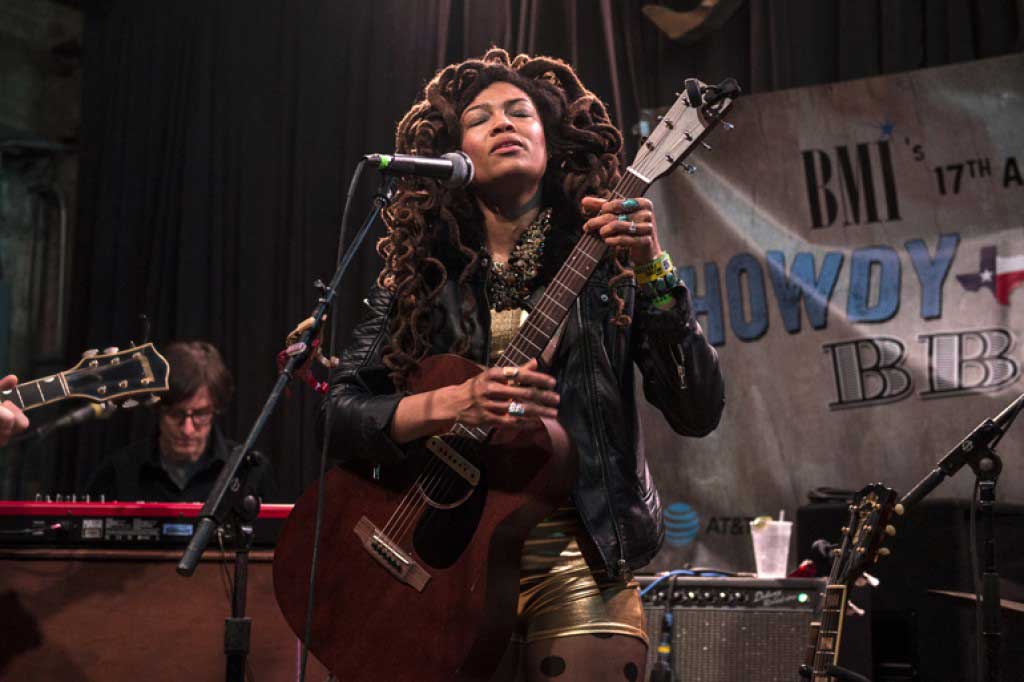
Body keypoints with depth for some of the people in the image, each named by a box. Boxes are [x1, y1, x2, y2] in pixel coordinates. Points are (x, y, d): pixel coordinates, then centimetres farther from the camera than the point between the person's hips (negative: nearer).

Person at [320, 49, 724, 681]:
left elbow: (699, 413, -8)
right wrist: (453, 404, -18)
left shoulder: (606, 262, -1)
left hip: (580, 570, -1)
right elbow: (341, 414, -1)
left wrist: (654, 271, -20)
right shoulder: (418, 273, 4)